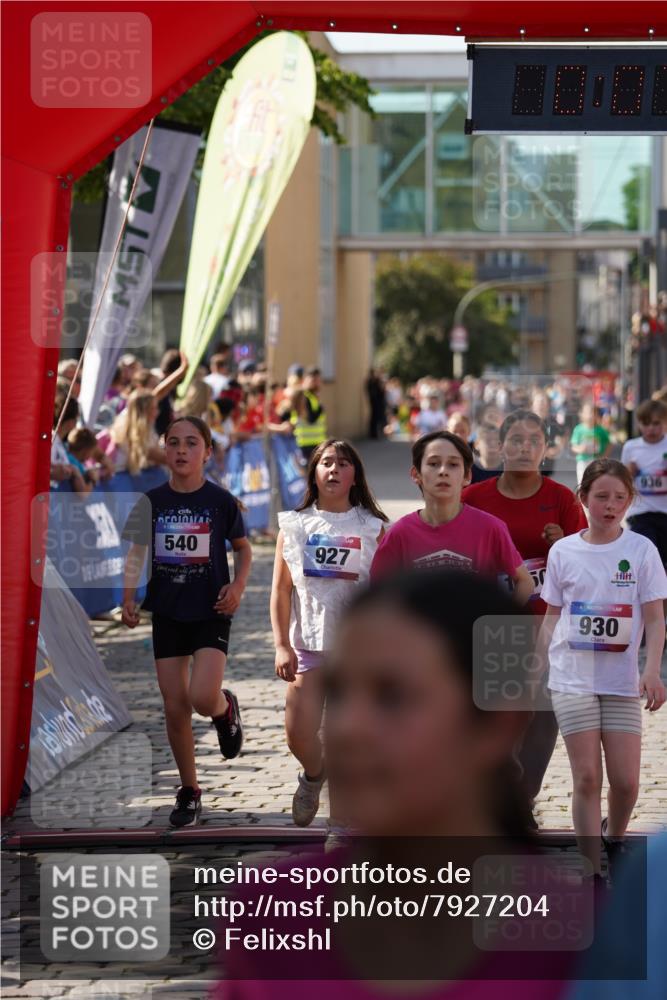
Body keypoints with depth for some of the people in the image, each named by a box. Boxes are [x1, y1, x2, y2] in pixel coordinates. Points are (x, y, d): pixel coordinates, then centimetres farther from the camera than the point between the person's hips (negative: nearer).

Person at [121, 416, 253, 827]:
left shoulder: (221, 500, -6)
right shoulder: (152, 502, -1)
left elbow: (243, 548, 6)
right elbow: (137, 553, 8)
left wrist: (238, 585, -10)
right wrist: (129, 597, -6)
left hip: (211, 612, -3)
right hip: (168, 612, 3)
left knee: (203, 697, -19)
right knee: (175, 707, 3)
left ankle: (226, 708, 19)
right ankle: (189, 791, 19)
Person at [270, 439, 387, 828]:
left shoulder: (371, 527, 1)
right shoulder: (295, 524, 4)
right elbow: (281, 591, 3)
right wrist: (282, 646, -4)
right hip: (308, 646, 1)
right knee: (299, 734, -3)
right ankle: (313, 776, 31)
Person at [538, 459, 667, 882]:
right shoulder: (563, 552, 3)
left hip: (622, 682, 0)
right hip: (573, 678, 0)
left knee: (625, 781, -2)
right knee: (587, 777, -4)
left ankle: (613, 841, 27)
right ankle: (593, 874, 2)